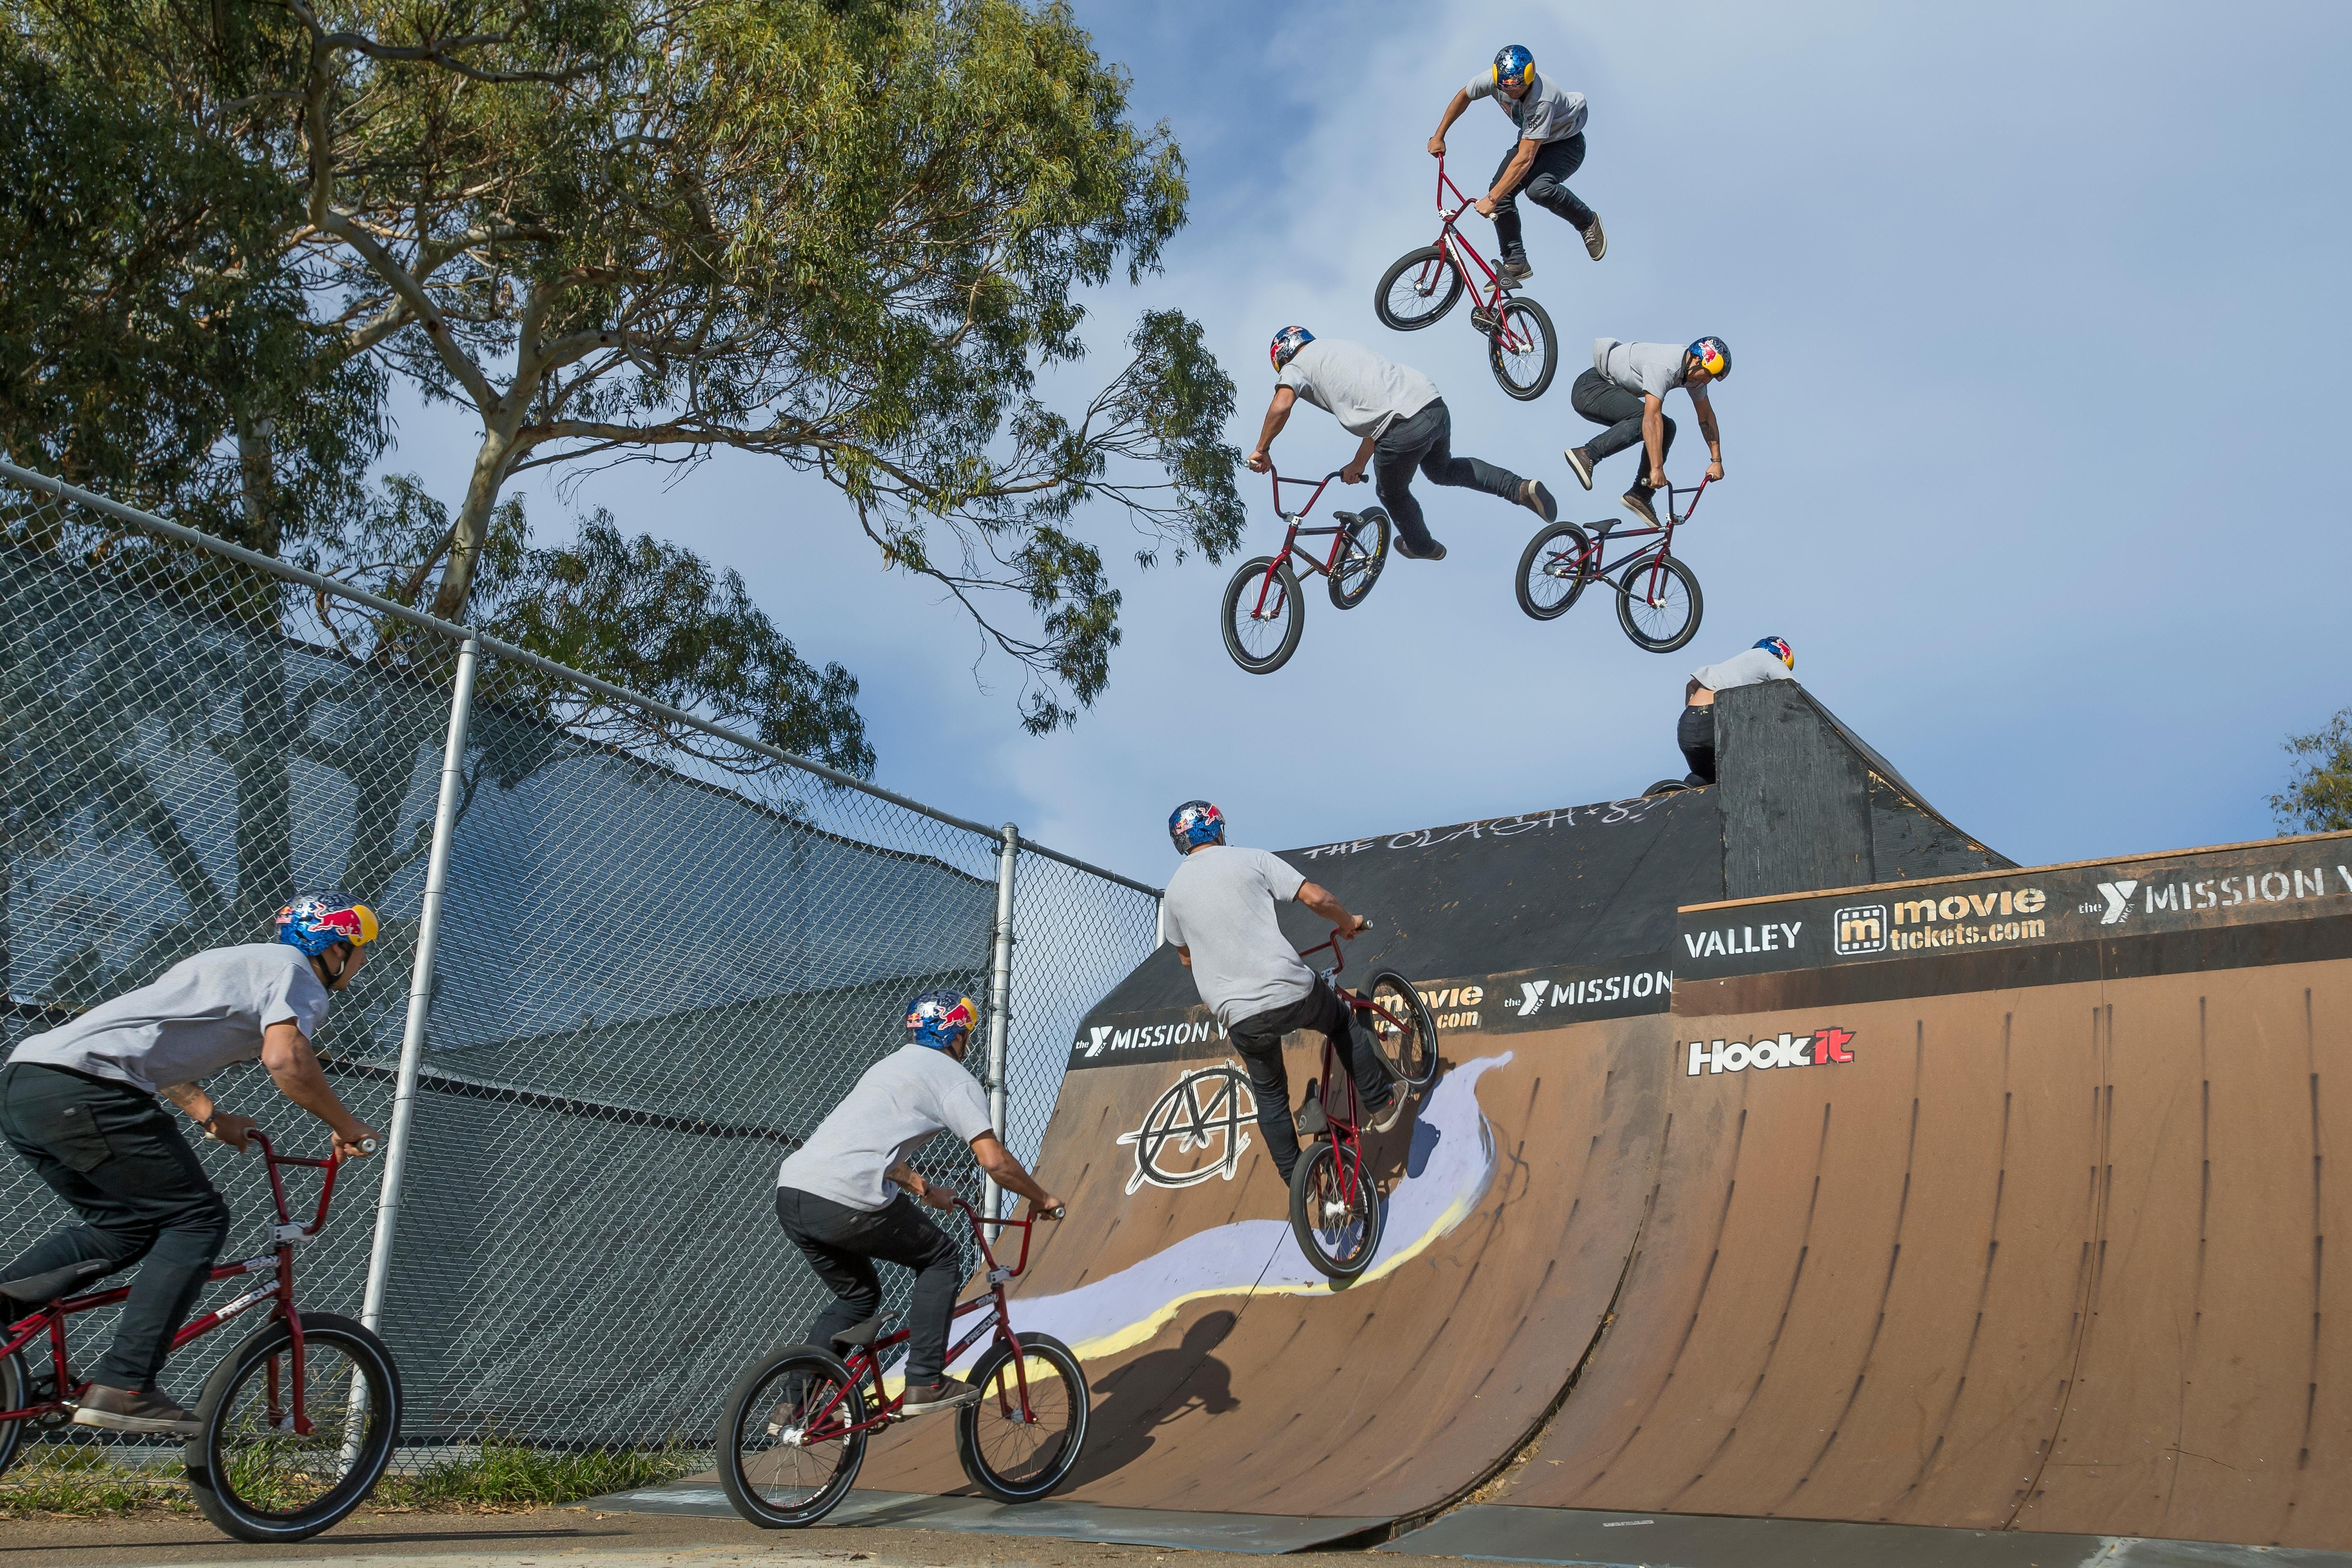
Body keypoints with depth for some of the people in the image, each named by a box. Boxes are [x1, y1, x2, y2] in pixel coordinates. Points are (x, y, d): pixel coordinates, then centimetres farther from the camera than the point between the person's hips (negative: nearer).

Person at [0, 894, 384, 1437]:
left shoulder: (237, 961, 30)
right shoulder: (293, 969, 0)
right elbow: (286, 1058, -18)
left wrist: (211, 1116, 35)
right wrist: (345, 1126, -4)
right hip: (82, 1089, -10)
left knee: (124, 1227, 19)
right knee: (198, 1218, -3)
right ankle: (123, 1388, -8)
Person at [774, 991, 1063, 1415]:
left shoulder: (891, 1064, 29)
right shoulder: (954, 1078, 3)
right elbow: (994, 1160, -5)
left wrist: (924, 1189, 45)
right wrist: (1042, 1199, 10)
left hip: (790, 1193, 8)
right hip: (846, 1204, -8)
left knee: (857, 1297, 25)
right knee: (942, 1259, 13)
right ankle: (925, 1384, 9)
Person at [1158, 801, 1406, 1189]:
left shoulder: (1174, 890, 11)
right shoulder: (1252, 859, 2)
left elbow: (1186, 957, 25)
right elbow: (1316, 897, -3)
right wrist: (1349, 922, 17)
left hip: (1240, 1016, 2)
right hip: (1293, 992, -2)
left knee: (1270, 1094, 23)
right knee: (1344, 1023, 30)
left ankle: (1296, 1183, 27)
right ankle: (1382, 1103, 32)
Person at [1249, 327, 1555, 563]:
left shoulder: (1296, 366, 9)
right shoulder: (1341, 344, 32)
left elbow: (1281, 406, -13)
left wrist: (1261, 450, 1)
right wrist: (1358, 464, 35)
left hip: (1404, 428, -7)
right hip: (1435, 405, 7)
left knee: (1393, 492, 25)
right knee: (1442, 470, 34)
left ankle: (1422, 546, 49)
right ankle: (1521, 488, 20)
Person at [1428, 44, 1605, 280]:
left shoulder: (1542, 100, -40)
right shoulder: (1493, 79, -23)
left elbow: (1525, 159, -41)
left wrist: (1491, 199, -42)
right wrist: (1439, 136, 3)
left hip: (1567, 143, -6)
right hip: (1531, 138, 6)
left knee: (1539, 189, -34)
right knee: (1502, 193, -15)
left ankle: (1588, 222, -8)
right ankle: (1516, 263, -3)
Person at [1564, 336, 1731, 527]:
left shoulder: (1694, 370, 1)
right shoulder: (1663, 367, -29)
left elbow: (1707, 416, 10)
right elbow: (1652, 417, -35)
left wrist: (1717, 460, 6)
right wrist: (1657, 469, -38)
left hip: (1612, 391, 10)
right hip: (1591, 387, -10)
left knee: (1667, 428, 0)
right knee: (1645, 420, -30)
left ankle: (1640, 496, -1)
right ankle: (1586, 454, -31)